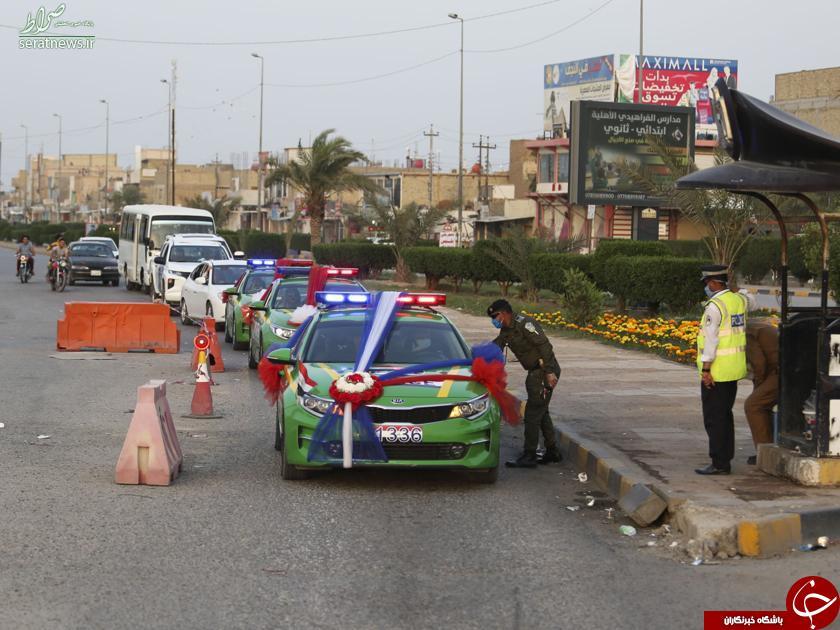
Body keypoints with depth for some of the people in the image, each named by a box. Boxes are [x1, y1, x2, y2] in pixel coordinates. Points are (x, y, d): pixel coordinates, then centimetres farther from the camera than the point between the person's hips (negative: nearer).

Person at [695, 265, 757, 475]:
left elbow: (711, 339, -22)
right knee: (725, 415, 15)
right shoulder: (738, 299, 7)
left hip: (716, 370, -9)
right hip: (734, 369, 9)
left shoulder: (714, 306, -18)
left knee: (714, 418, -4)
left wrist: (705, 370, -21)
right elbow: (751, 302, 33)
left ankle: (719, 463, -5)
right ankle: (725, 460, 18)